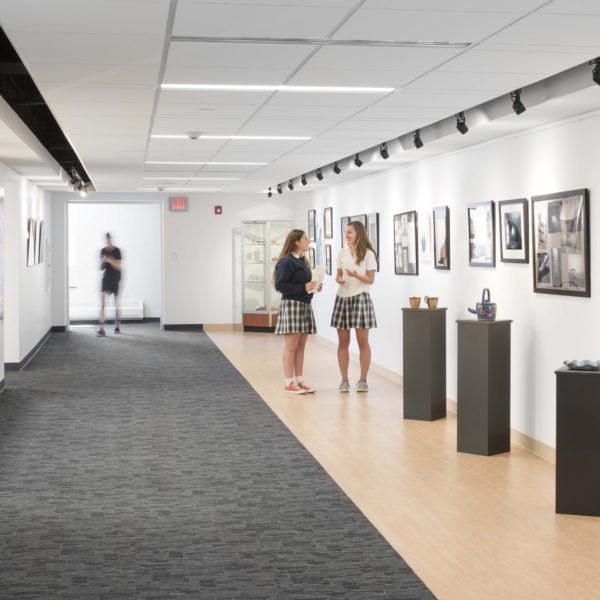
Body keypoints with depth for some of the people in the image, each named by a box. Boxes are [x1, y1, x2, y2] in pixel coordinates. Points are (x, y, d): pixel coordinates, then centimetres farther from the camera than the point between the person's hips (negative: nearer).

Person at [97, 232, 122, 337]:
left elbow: (118, 267, -11)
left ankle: (117, 325, 28)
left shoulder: (117, 251, -7)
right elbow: (101, 267, 7)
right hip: (106, 278, 2)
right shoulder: (103, 251, 4)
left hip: (116, 279, -2)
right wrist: (103, 262, -14)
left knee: (117, 304, 10)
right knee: (102, 304, -10)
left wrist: (110, 261, -25)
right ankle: (101, 328, -15)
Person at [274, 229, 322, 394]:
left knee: (301, 345, 11)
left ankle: (299, 379, 17)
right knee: (291, 345, -4)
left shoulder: (303, 261, 14)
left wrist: (314, 287, 4)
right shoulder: (286, 262, -12)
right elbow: (280, 285, -18)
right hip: (291, 304, -9)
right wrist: (303, 288, -19)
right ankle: (289, 382, 1)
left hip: (305, 305, 9)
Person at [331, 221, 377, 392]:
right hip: (342, 298, 4)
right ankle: (344, 380, 11)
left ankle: (363, 380, 7)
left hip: (360, 298, -4)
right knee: (342, 342, 5)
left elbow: (371, 279, -6)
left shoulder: (368, 254, -4)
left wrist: (356, 275, -23)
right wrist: (338, 279, -6)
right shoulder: (342, 253, 10)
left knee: (363, 342, 0)